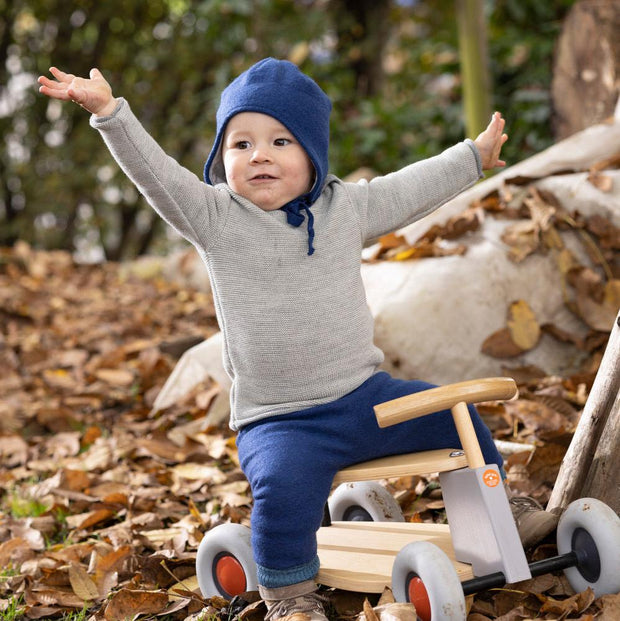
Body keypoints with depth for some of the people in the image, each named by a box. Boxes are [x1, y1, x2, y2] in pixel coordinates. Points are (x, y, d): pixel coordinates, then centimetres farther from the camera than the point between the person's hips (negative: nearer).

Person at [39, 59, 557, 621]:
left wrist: (474, 155, 28)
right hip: (278, 421, -4)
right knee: (284, 487, -31)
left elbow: (413, 188, 20)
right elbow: (156, 173, -14)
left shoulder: (346, 207, 6)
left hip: (365, 395, 4)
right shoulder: (215, 219, -4)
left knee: (455, 418, 7)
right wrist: (110, 111, -24)